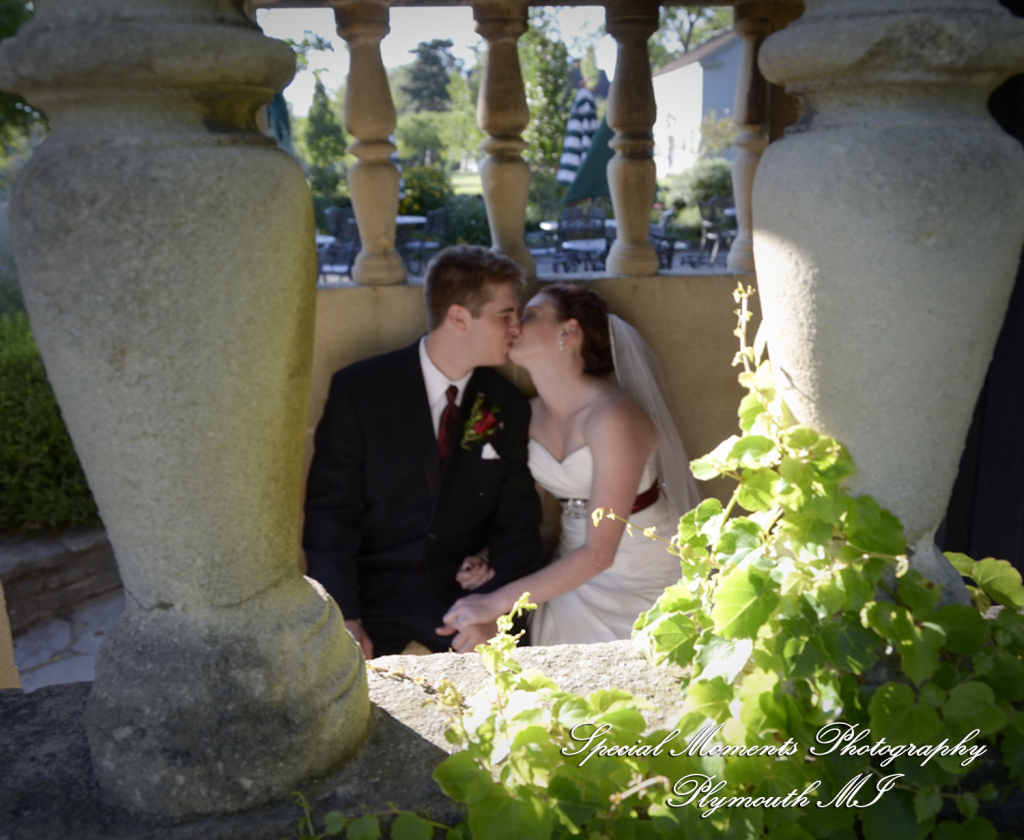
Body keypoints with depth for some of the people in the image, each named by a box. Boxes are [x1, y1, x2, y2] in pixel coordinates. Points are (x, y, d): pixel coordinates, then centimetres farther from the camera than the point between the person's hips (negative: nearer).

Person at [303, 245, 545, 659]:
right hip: (371, 591, -2)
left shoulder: (508, 407, 3)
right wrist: (346, 620, -17)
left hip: (461, 591, 3)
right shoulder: (358, 389, -6)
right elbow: (329, 513, -7)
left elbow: (516, 523, 3)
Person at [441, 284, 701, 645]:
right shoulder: (532, 415, -3)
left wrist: (497, 602, -28)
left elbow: (599, 552, -27)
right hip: (579, 569, 6)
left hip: (645, 581, -5)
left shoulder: (613, 416, -25)